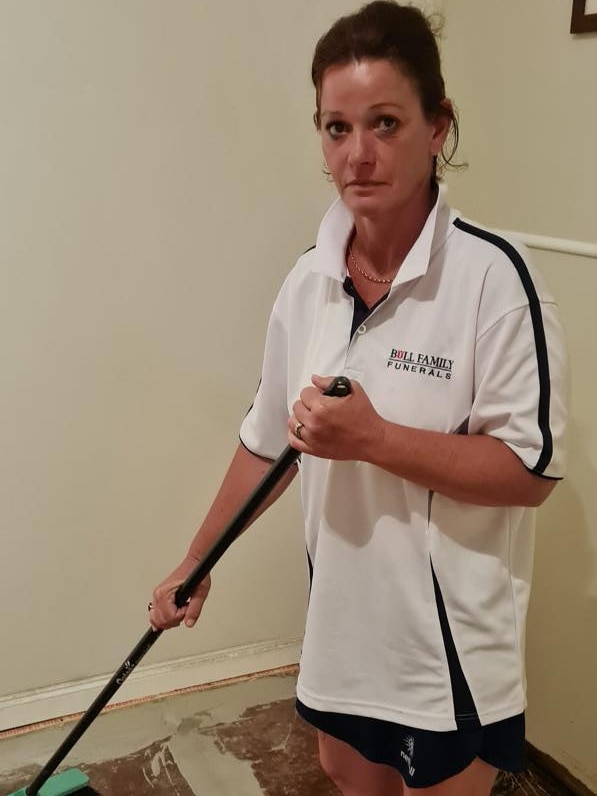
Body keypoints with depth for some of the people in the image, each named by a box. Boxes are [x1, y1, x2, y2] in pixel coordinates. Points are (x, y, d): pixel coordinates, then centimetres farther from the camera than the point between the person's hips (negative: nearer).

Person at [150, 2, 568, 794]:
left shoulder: (493, 274, -21)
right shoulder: (308, 279, -3)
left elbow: (532, 468, -19)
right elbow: (267, 441, 7)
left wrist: (372, 437, -27)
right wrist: (196, 561, 13)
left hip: (451, 630, -5)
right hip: (344, 608, 6)